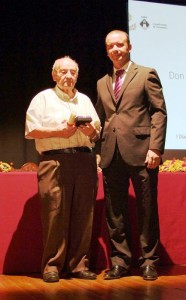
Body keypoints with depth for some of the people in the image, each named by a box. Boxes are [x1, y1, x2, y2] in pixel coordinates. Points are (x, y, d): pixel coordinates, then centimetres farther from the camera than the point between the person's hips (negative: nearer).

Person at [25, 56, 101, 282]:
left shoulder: (85, 100, 24)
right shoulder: (43, 98, 9)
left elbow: (97, 132, 22)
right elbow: (31, 130, -1)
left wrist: (91, 130, -1)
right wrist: (59, 131, -11)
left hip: (84, 160, 4)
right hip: (54, 160, -4)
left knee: (83, 214, 1)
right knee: (55, 214, -8)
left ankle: (79, 265, 8)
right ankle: (52, 266, 0)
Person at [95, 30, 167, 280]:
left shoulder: (146, 74, 6)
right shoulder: (102, 83, 20)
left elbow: (159, 112, -1)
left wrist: (155, 148, -11)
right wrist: (98, 151, 6)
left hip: (140, 152, -4)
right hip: (112, 155, 4)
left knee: (147, 210, 2)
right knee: (115, 212, 5)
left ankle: (148, 262, 11)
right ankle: (120, 262, 14)